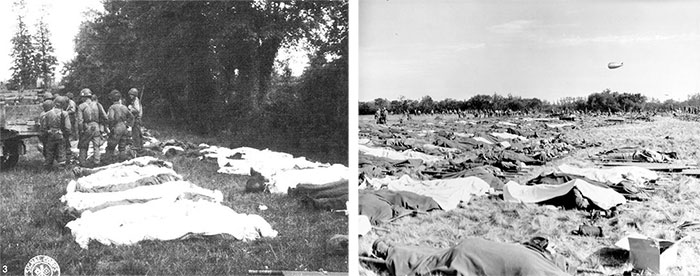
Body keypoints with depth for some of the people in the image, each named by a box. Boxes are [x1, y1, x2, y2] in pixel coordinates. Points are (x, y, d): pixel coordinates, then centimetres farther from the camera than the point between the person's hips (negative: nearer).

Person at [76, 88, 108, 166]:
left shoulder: (81, 106, -6)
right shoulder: (97, 104, 0)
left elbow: (79, 121, -10)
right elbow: (105, 117, -3)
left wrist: (80, 131, -2)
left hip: (86, 128, -1)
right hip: (96, 127, 1)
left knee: (83, 146, 13)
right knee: (96, 146, 9)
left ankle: (83, 162, 15)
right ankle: (96, 162, 4)